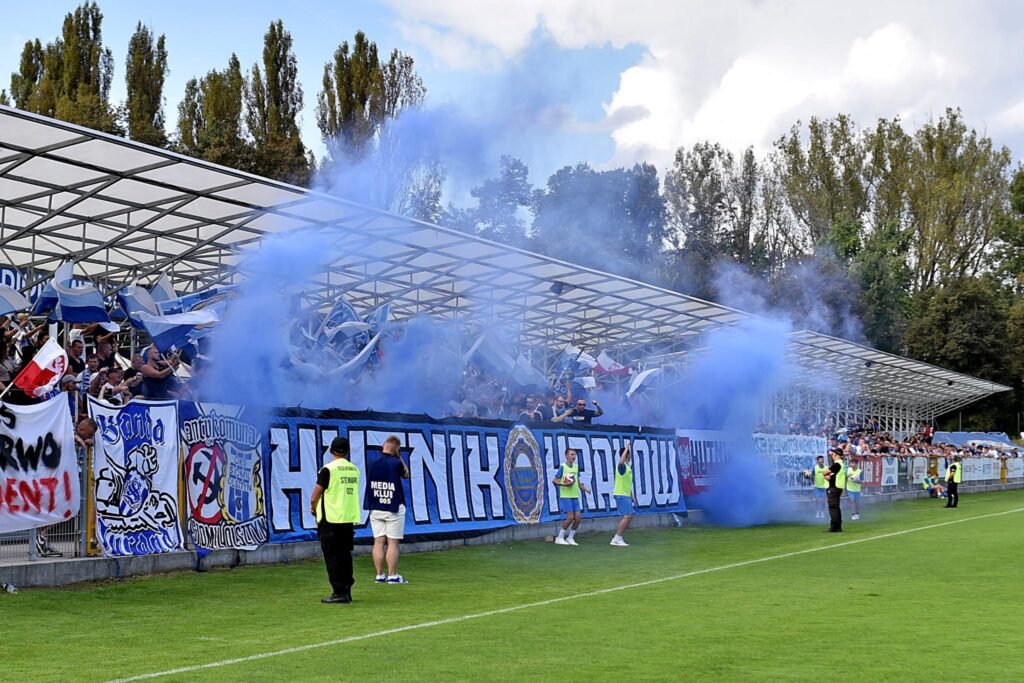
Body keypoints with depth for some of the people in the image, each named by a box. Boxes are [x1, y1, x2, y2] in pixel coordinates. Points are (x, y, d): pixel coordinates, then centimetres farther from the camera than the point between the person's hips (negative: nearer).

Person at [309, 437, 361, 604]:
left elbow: (314, 497, -11)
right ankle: (347, 590, 16)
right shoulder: (354, 469, 8)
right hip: (350, 519, 6)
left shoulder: (328, 469, -11)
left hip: (331, 519, -6)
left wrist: (313, 508, 11)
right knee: (345, 555, 14)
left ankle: (339, 592, -1)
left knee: (332, 557, 0)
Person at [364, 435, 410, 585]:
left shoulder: (373, 464, 2)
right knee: (393, 542, -1)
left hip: (375, 509, 4)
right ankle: (392, 576, -1)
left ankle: (380, 575, 9)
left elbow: (370, 485, 10)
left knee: (378, 542, 6)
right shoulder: (396, 463, -9)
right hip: (393, 509, -4)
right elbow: (406, 475, 9)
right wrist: (399, 457, 9)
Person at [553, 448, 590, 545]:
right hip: (565, 496, -6)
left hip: (575, 496, 6)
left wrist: (585, 489, 6)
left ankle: (570, 538, 16)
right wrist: (564, 484, -24)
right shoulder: (562, 466, -6)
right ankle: (560, 538, 4)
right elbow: (555, 481, -7)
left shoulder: (576, 467, 12)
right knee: (570, 517, -11)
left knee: (577, 518, 0)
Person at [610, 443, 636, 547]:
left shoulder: (628, 467, 17)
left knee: (629, 516, 12)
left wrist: (632, 495, 24)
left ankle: (618, 537, 17)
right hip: (621, 495, -10)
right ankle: (616, 539, -14)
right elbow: (621, 461, -41)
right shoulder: (622, 466, -14)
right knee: (627, 516, -14)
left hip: (626, 495, 10)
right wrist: (627, 448, -35)